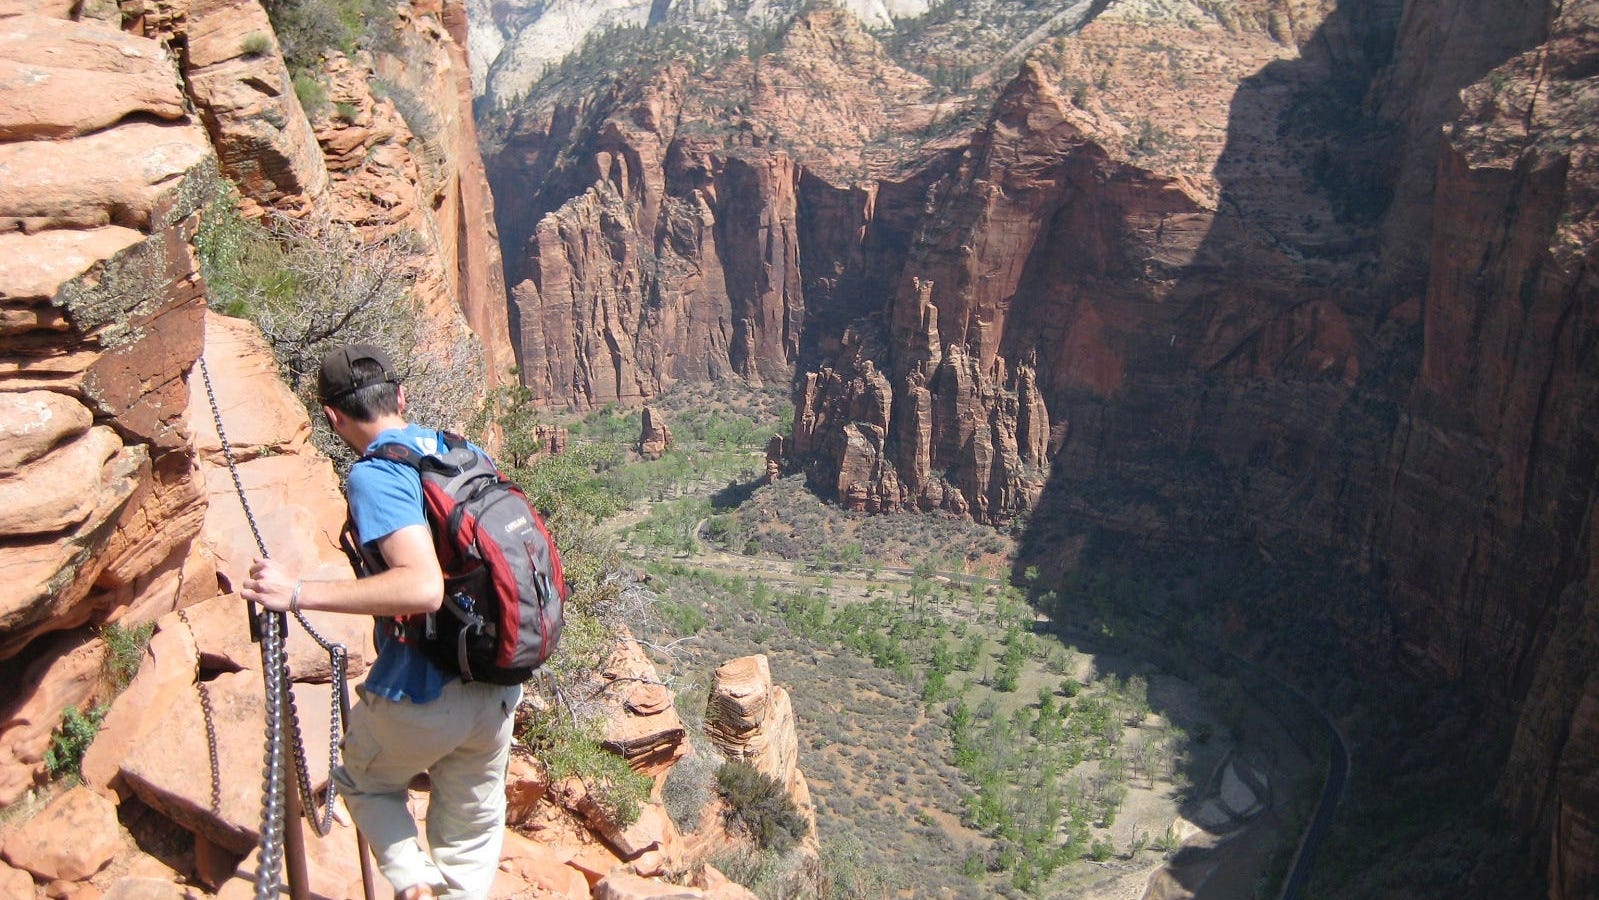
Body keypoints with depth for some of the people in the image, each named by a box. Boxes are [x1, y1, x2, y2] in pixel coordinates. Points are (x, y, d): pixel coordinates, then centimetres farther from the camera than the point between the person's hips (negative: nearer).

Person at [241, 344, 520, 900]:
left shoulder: (375, 476, -18)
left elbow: (423, 588, -31)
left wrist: (298, 593, -27)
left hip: (422, 695, -6)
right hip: (498, 690, 6)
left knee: (364, 782, 27)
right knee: (472, 832, 22)